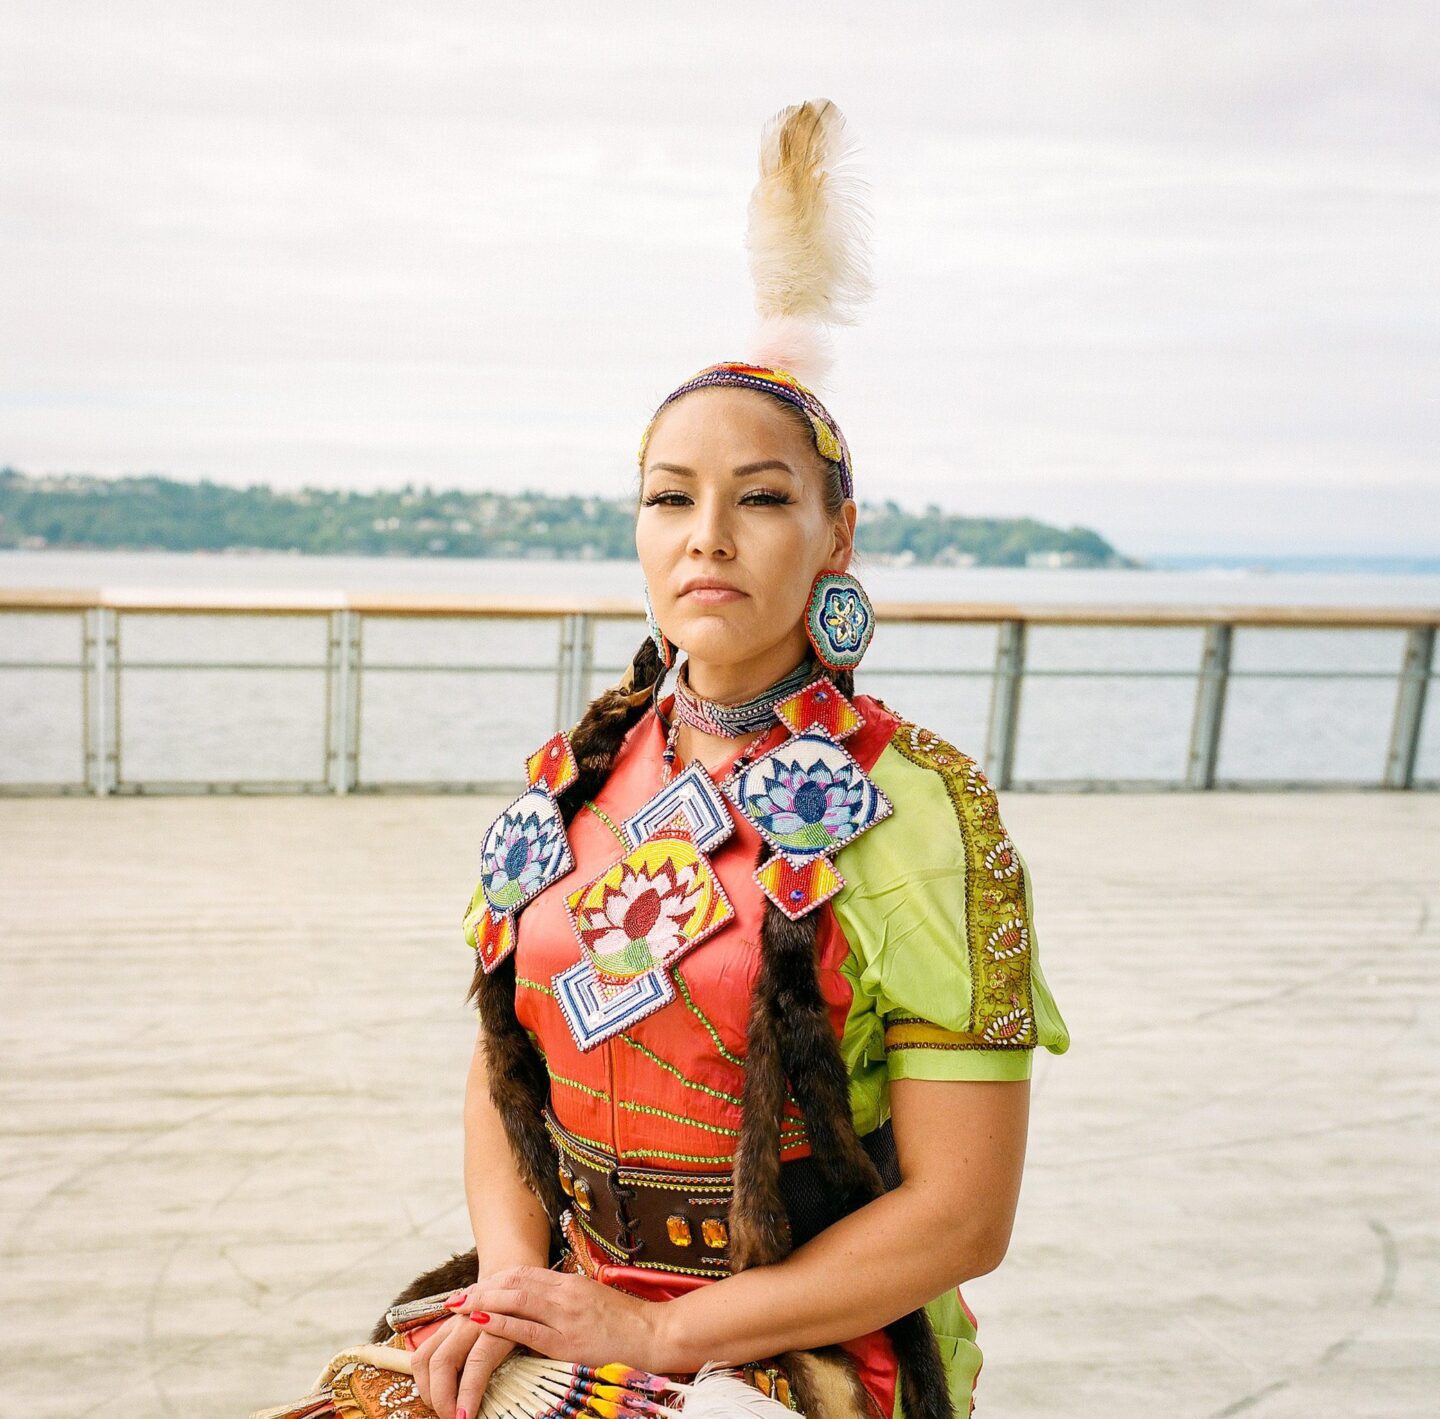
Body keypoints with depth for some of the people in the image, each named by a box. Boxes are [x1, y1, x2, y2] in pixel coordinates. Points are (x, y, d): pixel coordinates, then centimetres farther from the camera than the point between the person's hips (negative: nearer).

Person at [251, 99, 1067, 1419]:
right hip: (563, 1312, 4)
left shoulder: (923, 810, -11)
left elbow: (962, 1214, -12)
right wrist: (511, 1277, -7)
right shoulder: (570, 780, 3)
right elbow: (502, 1070, 10)